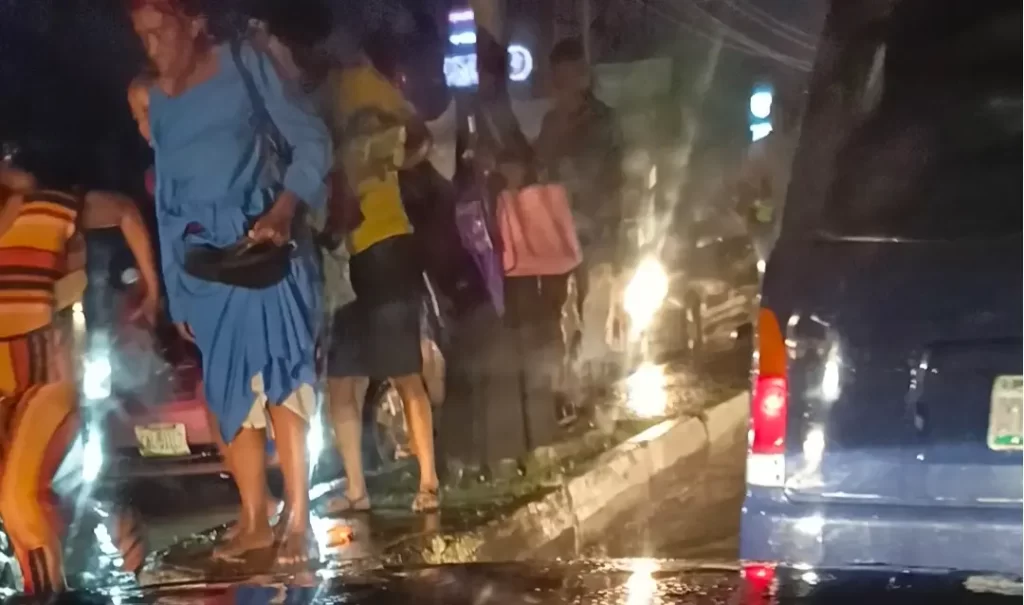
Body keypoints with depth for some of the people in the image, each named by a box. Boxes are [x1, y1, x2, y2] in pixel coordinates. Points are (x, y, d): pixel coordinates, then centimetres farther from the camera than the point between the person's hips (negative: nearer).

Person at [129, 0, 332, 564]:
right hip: (203, 257, 4)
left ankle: (296, 517, -7)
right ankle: (254, 520, 13)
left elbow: (312, 140, -4)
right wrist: (175, 291, 11)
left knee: (281, 373, -12)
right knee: (230, 389, 5)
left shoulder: (245, 65, 0)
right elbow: (167, 201, 14)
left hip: (263, 239, -4)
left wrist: (285, 209, -20)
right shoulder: (155, 100, 12)